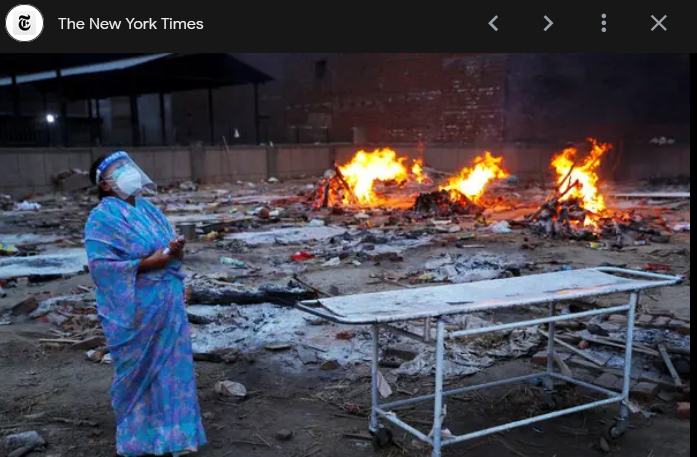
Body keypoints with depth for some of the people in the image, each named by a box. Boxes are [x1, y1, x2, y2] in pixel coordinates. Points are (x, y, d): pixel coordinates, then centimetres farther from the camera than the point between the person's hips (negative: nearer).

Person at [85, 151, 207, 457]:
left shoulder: (150, 210, 9)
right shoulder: (102, 219, -10)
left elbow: (172, 250, 13)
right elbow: (100, 264, -19)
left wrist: (176, 251, -11)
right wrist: (148, 263, -19)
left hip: (168, 303, 6)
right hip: (134, 308, -6)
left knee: (172, 365, 10)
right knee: (138, 371, 8)